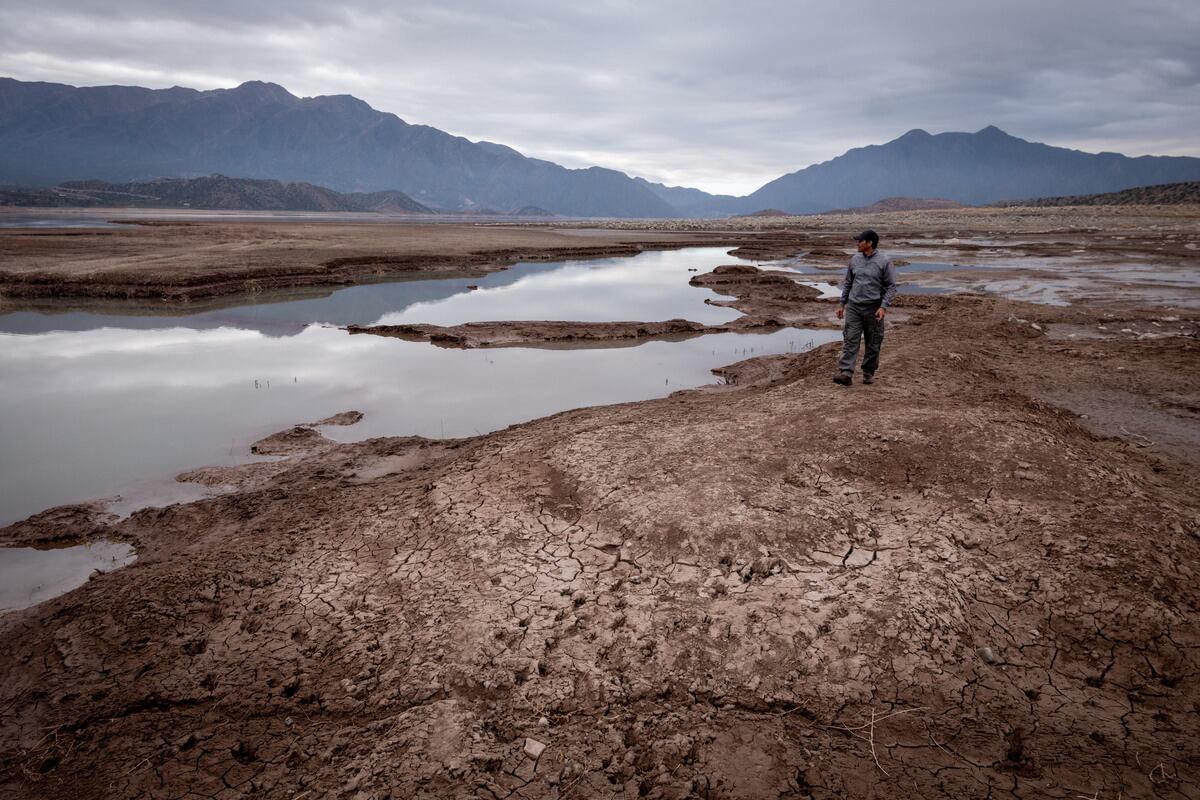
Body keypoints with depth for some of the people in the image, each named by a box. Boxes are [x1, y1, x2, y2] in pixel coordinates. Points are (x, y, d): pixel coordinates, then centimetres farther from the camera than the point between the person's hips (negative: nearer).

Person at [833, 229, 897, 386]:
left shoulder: (884, 261, -7)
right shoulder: (855, 259, 6)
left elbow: (891, 286, -6)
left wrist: (884, 306, -16)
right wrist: (842, 304, 12)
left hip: (873, 309, -3)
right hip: (853, 307, 3)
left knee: (873, 343, 7)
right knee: (850, 340, -7)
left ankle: (869, 373, 20)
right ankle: (846, 373, -13)